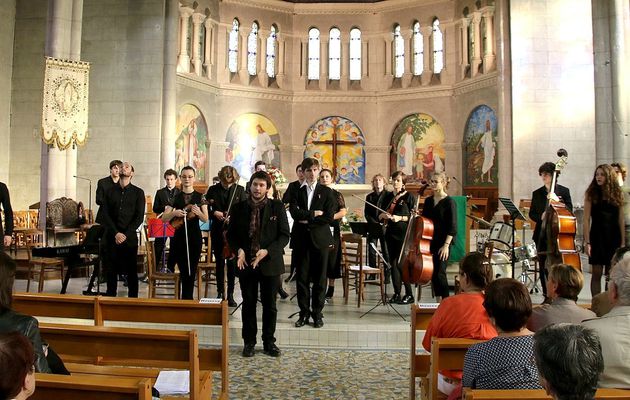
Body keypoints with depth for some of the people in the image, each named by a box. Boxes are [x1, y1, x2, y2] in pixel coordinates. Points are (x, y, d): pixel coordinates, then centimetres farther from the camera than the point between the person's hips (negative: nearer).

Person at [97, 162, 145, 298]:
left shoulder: (138, 192, 4)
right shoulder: (110, 191, 10)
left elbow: (139, 217, -2)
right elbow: (105, 214, 3)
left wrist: (126, 234, -11)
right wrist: (116, 233, -9)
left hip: (130, 237, -2)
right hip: (112, 236, 2)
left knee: (131, 270, 1)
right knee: (111, 270, 6)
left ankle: (133, 299, 9)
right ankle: (110, 297, 17)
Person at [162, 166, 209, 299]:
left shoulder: (200, 197, 2)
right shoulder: (175, 197, 5)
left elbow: (205, 219, -2)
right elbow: (163, 218, 0)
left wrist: (198, 212, -23)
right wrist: (174, 213, -20)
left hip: (194, 237, -1)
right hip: (179, 237, 1)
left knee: (190, 272, 2)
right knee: (184, 272, 5)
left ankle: (186, 299, 17)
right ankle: (187, 299, 21)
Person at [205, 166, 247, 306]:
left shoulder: (240, 190, 0)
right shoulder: (213, 190, 2)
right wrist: (214, 213, -12)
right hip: (217, 232, 1)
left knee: (232, 263, 2)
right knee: (220, 263, 10)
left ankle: (230, 294, 12)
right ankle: (220, 293, 21)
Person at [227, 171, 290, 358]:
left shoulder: (277, 207, -3)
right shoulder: (239, 208, 2)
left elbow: (284, 235, -5)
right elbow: (231, 234, 8)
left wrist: (267, 251, -18)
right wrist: (239, 250, -12)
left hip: (270, 262, -1)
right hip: (246, 262, 1)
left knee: (270, 305, 9)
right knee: (248, 304, 10)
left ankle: (269, 341, 24)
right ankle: (249, 342, 25)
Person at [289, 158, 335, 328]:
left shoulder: (326, 192, 4)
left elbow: (329, 217, -7)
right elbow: (294, 212, -9)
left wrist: (307, 220, -9)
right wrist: (314, 214, -13)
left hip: (320, 239, -1)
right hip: (301, 239, 1)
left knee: (319, 278, 5)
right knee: (302, 277, 4)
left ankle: (317, 313, 16)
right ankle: (304, 313, 16)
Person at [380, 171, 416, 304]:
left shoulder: (409, 196, -2)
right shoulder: (388, 196, 13)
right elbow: (380, 216, 16)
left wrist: (400, 218, -18)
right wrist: (383, 215, -6)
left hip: (404, 234, -5)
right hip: (391, 233, 6)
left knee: (401, 263, -7)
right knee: (393, 263, 7)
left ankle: (409, 294, 4)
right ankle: (397, 293, 16)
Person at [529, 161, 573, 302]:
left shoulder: (564, 191, 6)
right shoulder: (537, 193, 13)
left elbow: (569, 211, 1)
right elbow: (532, 213, 12)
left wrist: (557, 202, -15)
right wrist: (540, 217, -9)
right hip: (542, 235, 3)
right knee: (543, 266, 5)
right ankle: (547, 297, 14)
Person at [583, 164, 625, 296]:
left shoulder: (617, 194, 5)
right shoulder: (591, 194, -1)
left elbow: (621, 220, 6)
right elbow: (586, 219, -5)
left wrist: (623, 242, 2)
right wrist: (587, 242, -11)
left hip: (614, 238, 2)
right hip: (597, 237, -2)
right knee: (596, 274, 0)